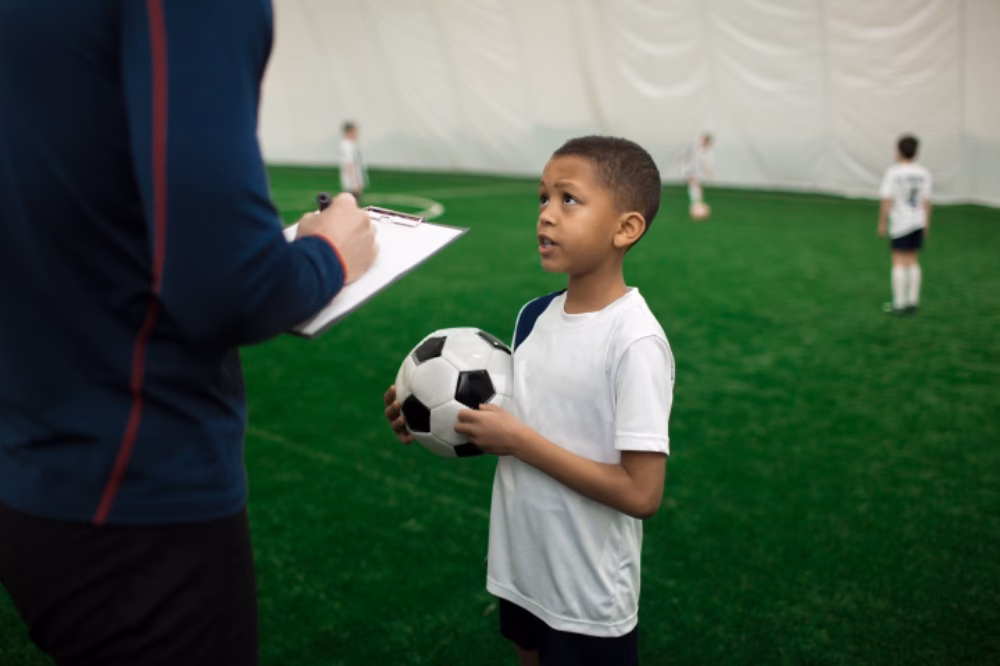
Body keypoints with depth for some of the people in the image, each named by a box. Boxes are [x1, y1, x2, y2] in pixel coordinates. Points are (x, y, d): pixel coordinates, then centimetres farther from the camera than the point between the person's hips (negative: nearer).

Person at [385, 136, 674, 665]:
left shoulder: (635, 341, -24)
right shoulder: (533, 316, -2)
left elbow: (642, 494, -25)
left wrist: (519, 441, -23)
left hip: (588, 598, -7)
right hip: (521, 570, 7)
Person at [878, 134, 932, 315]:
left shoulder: (893, 173, -11)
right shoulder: (923, 173, 3)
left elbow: (887, 201, -13)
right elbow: (927, 202, 5)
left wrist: (882, 223, -4)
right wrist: (926, 224, 15)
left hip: (899, 223, -5)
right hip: (917, 222, 5)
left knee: (899, 261, -1)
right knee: (912, 261, 13)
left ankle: (899, 304, 1)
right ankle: (912, 302, 18)